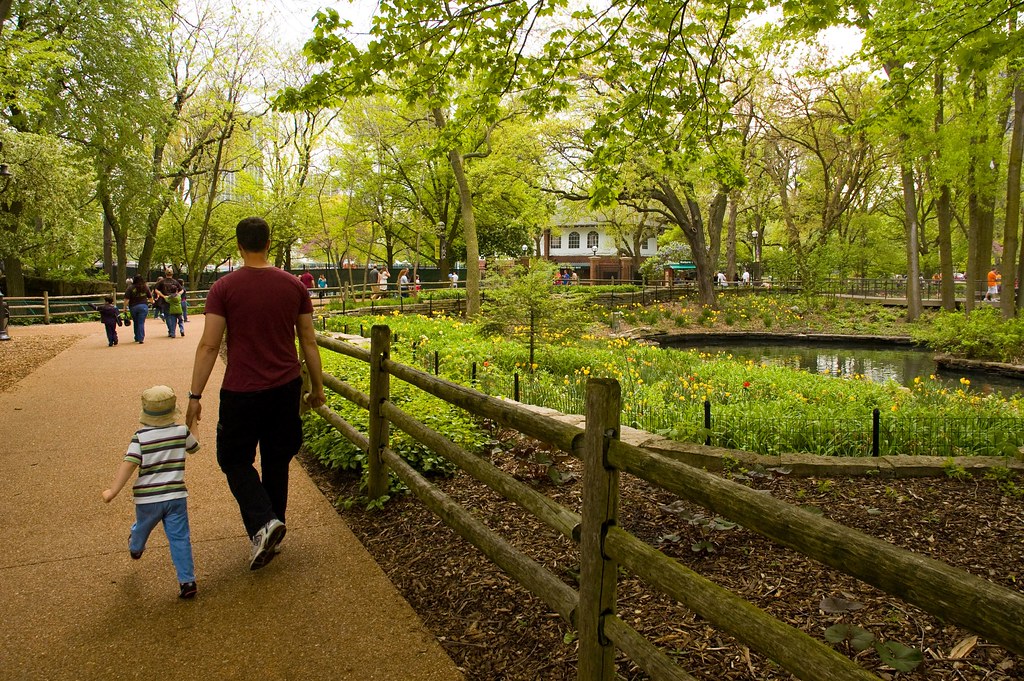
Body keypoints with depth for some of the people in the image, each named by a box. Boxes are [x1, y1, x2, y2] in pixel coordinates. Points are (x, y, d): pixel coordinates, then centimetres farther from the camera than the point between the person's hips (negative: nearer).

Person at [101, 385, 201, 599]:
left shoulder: (141, 436, -11)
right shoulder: (182, 431, -4)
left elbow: (128, 464, -18)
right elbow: (194, 447, 16)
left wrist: (112, 491, -14)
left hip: (148, 498, 0)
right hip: (175, 496, 0)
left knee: (141, 527, 29)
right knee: (180, 538, 1)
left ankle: (135, 548, 61)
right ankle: (187, 581, -4)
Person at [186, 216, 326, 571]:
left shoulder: (224, 288, -9)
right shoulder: (294, 286, 0)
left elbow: (208, 346, -10)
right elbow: (309, 342, 4)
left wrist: (194, 396, -3)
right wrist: (317, 387, 14)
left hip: (241, 392, -3)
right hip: (286, 388, 4)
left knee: (235, 459, 13)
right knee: (276, 461, 17)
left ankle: (262, 522, -7)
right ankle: (272, 526, 27)